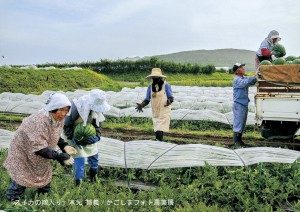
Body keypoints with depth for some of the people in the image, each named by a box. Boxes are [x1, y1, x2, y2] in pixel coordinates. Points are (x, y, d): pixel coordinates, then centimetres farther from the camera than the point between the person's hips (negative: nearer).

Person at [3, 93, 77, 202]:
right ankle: (12, 199, 29)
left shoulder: (59, 119, -15)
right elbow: (39, 148, -40)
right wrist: (60, 156, -43)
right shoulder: (39, 120, -40)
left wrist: (64, 146, -14)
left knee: (45, 175, 18)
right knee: (22, 180, 3)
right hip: (23, 151, -7)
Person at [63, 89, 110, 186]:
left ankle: (93, 178, 41)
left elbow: (96, 124, -8)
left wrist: (97, 136, -27)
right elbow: (66, 125, -24)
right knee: (79, 157, -10)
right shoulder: (75, 108, -36)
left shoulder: (94, 109, -19)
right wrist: (72, 138, -32)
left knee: (93, 154, 16)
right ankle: (78, 183, 7)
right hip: (74, 135, -6)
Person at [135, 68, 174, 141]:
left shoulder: (166, 86, -6)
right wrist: (141, 105, -10)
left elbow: (171, 98, -2)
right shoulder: (150, 87, 5)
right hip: (155, 113, 4)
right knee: (157, 132, 5)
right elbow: (147, 100, 9)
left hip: (164, 112, -4)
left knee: (160, 133, -14)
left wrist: (169, 101, -26)